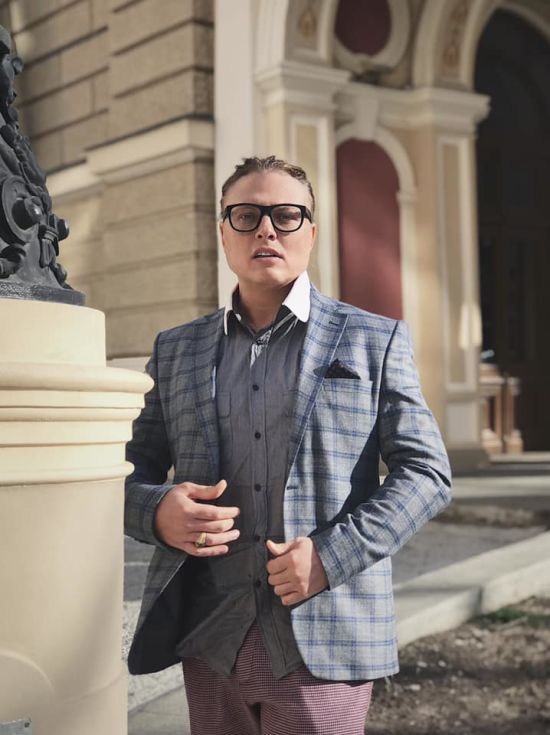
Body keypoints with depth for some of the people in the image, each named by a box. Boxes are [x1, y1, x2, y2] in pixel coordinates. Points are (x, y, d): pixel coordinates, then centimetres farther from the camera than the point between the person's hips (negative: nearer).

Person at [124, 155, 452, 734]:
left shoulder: (373, 340, 5)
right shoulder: (176, 351, 12)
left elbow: (426, 472, 0)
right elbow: (128, 472, 13)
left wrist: (332, 555, -13)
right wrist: (157, 512, -11)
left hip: (323, 641, -2)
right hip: (209, 641, 3)